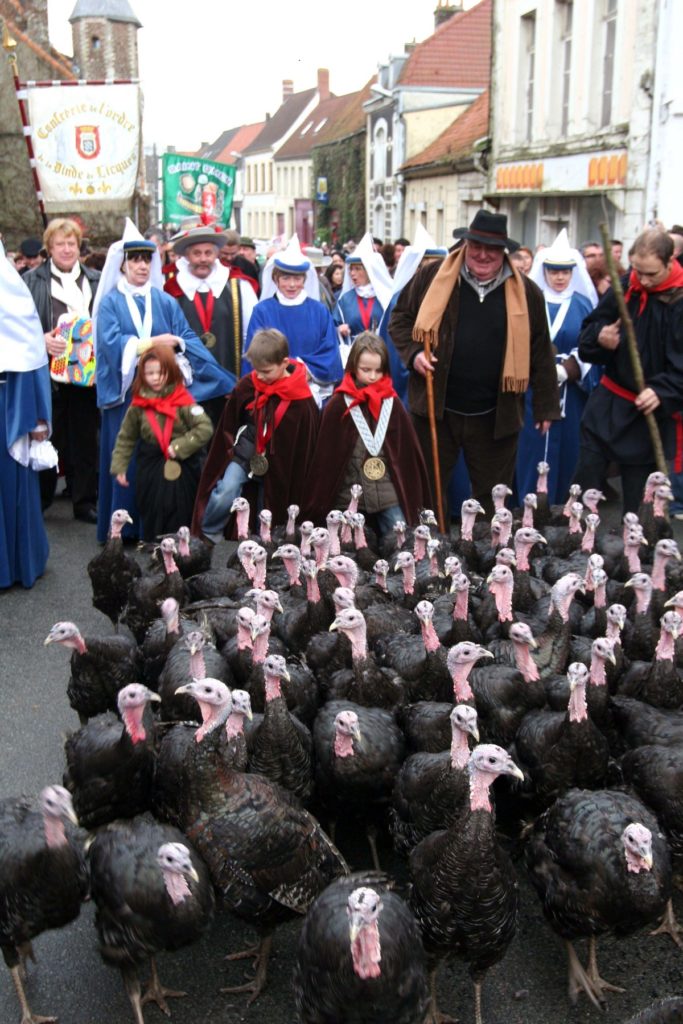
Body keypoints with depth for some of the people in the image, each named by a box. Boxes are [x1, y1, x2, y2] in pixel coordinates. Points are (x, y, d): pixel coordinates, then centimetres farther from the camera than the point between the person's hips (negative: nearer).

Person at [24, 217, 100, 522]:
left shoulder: (95, 280, 10)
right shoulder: (32, 280, 4)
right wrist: (41, 340, -14)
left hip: (85, 372, 2)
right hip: (48, 374, -2)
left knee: (84, 439, 7)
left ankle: (85, 502, 16)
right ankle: (39, 502, 16)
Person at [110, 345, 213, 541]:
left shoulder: (183, 401, -11)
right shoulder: (138, 405, 0)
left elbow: (205, 428, -17)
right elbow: (126, 438, 8)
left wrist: (179, 447, -19)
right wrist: (119, 467, 4)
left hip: (181, 468, -3)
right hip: (151, 468, 3)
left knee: (179, 514, 3)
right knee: (151, 513, 11)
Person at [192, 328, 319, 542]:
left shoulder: (301, 401, -17)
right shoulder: (246, 385, -9)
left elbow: (304, 447, -7)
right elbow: (229, 424, 6)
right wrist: (233, 450, 5)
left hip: (280, 465, -1)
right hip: (245, 452, 1)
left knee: (270, 512, 9)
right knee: (225, 493, -20)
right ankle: (207, 537, 0)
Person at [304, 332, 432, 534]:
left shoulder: (392, 403, 3)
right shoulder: (338, 405, -2)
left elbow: (408, 452, 7)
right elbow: (325, 457, 0)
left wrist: (416, 500, 6)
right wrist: (317, 505, -1)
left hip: (391, 496, 1)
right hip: (348, 498, -1)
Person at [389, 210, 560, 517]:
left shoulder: (525, 292, 2)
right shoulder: (432, 277, -1)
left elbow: (540, 353, 7)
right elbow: (400, 318, 10)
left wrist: (545, 407, 8)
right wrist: (413, 353, -9)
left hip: (495, 418, 1)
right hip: (436, 409, 0)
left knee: (493, 499, 11)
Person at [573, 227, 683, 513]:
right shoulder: (624, 288, 1)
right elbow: (588, 333, 9)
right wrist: (598, 337, -14)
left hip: (649, 414, -3)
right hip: (607, 403, 4)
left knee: (638, 502, 5)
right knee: (584, 483, 4)